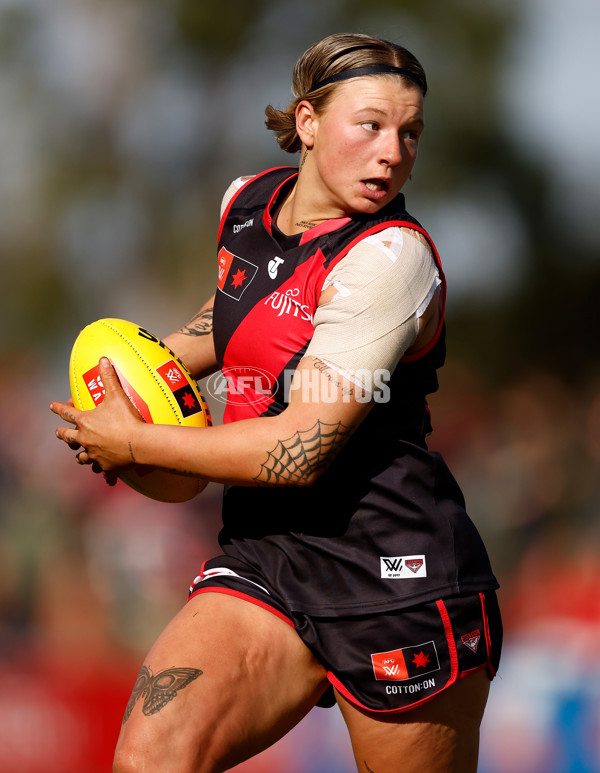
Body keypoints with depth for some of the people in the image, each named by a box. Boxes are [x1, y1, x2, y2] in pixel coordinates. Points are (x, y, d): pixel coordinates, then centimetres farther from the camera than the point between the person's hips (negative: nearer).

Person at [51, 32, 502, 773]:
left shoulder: (391, 255, -15)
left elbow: (300, 451, -20)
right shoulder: (245, 203, 7)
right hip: (261, 556, 6)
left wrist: (134, 443, -8)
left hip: (394, 572, -5)